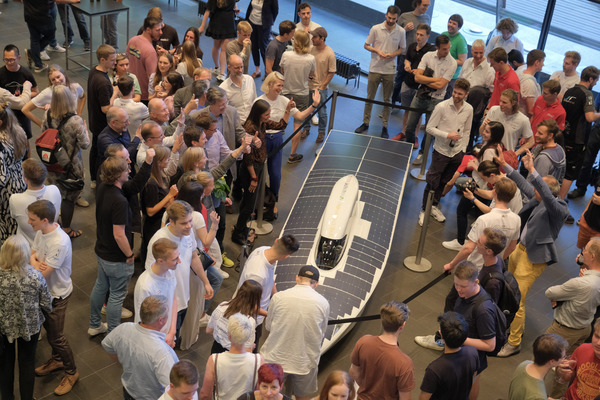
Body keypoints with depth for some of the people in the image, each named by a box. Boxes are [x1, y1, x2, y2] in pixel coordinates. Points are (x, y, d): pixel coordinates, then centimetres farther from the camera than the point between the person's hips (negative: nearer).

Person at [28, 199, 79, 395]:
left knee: (56, 337, 5)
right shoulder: (41, 232, -7)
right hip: (45, 291, 8)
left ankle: (71, 372, 26)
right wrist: (36, 263, -20)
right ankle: (57, 359, 49)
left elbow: (43, 274, -30)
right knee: (49, 329, 26)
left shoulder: (59, 243, -35)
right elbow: (32, 254, 2)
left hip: (57, 294, -8)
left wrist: (34, 263, -13)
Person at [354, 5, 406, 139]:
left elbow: (402, 49, 8)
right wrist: (377, 51, -16)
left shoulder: (401, 32, -3)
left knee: (387, 100, 8)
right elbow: (366, 45, 2)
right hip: (375, 69, 0)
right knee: (369, 98, 7)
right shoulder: (375, 29, -6)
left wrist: (393, 54, -13)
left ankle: (385, 127, 17)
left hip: (390, 70, 1)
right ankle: (365, 123, 21)